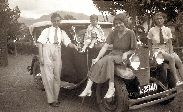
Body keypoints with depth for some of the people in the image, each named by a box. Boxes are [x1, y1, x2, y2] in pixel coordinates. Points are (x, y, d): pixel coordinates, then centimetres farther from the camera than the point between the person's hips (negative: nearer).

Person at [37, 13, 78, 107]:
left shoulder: (62, 33, 17)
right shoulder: (46, 31, 8)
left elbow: (68, 43, 5)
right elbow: (40, 43, 1)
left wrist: (73, 46, -18)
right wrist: (40, 57, -10)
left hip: (57, 55, 4)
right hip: (47, 54, -3)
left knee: (57, 78, 6)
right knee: (49, 78, -8)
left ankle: (55, 99, 17)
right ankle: (51, 100, 0)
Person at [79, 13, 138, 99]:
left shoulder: (130, 33, -2)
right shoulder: (113, 33, 8)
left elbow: (133, 49, 5)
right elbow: (105, 47, -1)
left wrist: (126, 53, -16)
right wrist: (97, 58, -13)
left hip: (122, 57, -4)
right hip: (113, 54, 4)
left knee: (108, 59, -37)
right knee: (97, 63, -25)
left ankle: (111, 88, -40)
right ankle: (88, 88, -31)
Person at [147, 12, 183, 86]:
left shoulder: (167, 30, 5)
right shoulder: (152, 30, -1)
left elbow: (170, 43, 4)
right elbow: (149, 43, 7)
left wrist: (171, 53, -10)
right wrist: (151, 54, -4)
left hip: (166, 49, 4)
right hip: (157, 50, -4)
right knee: (171, 58, -31)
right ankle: (177, 80, -28)